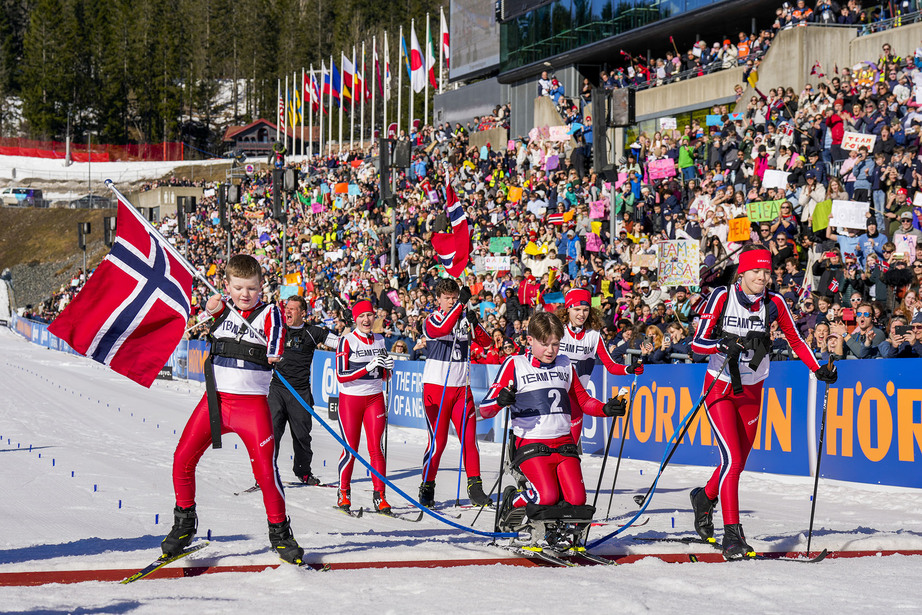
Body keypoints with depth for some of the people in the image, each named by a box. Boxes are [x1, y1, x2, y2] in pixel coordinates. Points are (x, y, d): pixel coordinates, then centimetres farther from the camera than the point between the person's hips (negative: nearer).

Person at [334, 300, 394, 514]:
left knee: (376, 447, -4)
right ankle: (344, 493, 16)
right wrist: (368, 367, -25)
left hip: (375, 398, 4)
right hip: (350, 399, -3)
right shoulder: (347, 341, -8)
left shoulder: (380, 340, 8)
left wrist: (388, 368, -8)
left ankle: (379, 496, -2)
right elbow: (341, 376, -16)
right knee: (350, 449, -1)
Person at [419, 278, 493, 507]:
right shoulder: (432, 320, -3)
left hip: (461, 387, 3)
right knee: (438, 440, -3)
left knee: (469, 437, -2)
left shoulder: (465, 318, 8)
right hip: (436, 386, -3)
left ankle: (474, 486, 3)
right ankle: (427, 486, 9)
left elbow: (485, 342, -2)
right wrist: (460, 304, -31)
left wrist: (475, 324, -20)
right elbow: (442, 330, -27)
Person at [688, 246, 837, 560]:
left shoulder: (774, 302, -6)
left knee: (738, 463, 12)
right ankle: (732, 535, -13)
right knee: (731, 459, -17)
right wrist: (725, 344, -33)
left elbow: (795, 340, 5)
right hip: (720, 388, -4)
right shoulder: (722, 296, -14)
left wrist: (819, 369, -7)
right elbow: (697, 343, -14)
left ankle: (705, 497, 43)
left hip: (752, 392, 4)